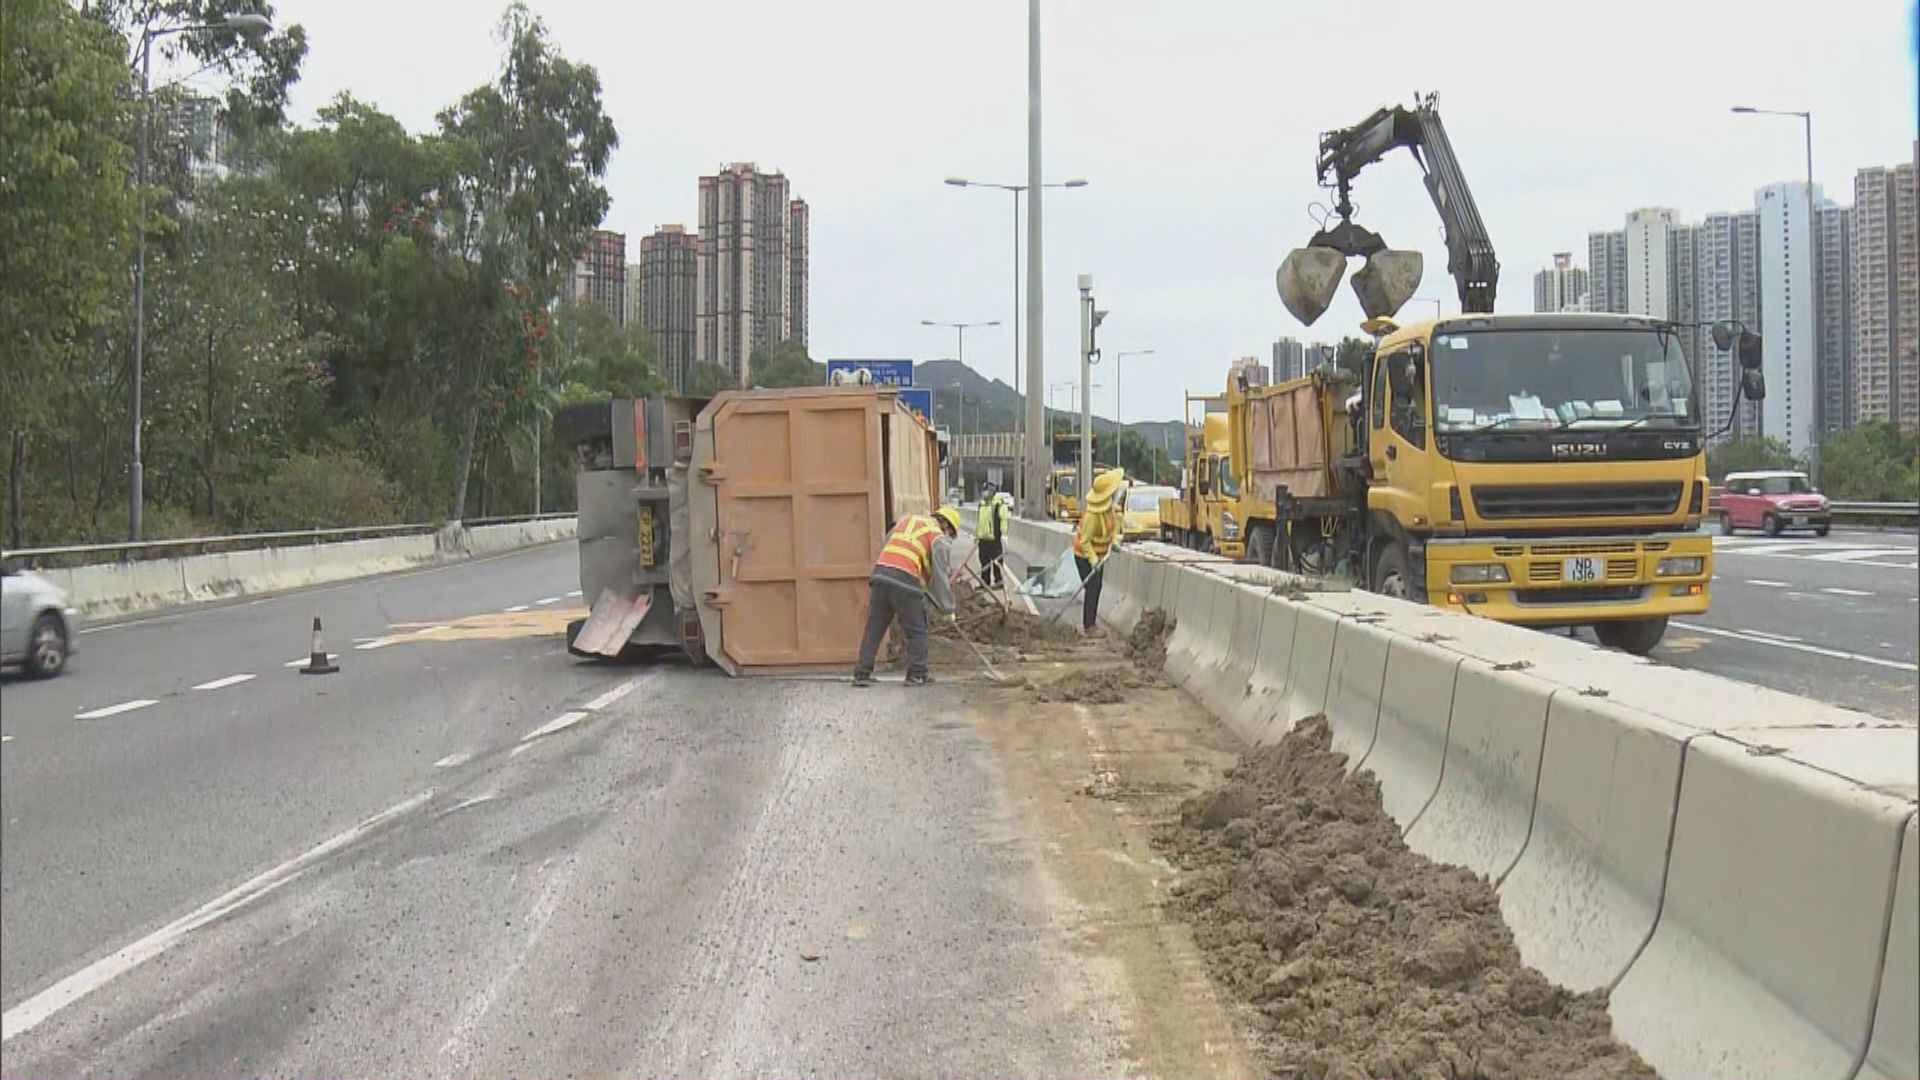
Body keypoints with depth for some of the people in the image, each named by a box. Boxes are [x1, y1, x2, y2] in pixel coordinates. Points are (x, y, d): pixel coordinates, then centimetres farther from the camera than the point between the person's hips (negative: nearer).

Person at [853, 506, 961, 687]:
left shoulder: (906, 520, 25)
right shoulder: (939, 538, 7)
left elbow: (883, 547, 23)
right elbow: (940, 577, 4)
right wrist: (948, 609, 12)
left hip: (880, 572, 5)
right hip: (905, 580, -5)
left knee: (874, 628, 12)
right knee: (916, 631, 11)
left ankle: (862, 674, 14)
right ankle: (917, 674, 14)